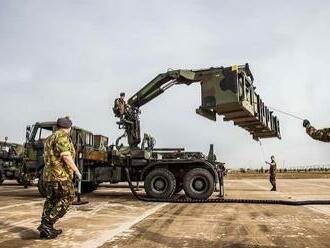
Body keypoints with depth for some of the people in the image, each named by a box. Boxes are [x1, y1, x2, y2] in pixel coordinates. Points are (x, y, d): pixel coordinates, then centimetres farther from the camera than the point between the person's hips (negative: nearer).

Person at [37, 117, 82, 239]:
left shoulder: (49, 138, 19)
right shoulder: (62, 136, -12)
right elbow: (66, 156, -20)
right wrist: (76, 170, -14)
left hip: (48, 175, 10)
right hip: (60, 175, -10)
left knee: (51, 202, 15)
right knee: (66, 199, -2)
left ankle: (46, 229, 18)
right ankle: (47, 224, -7)